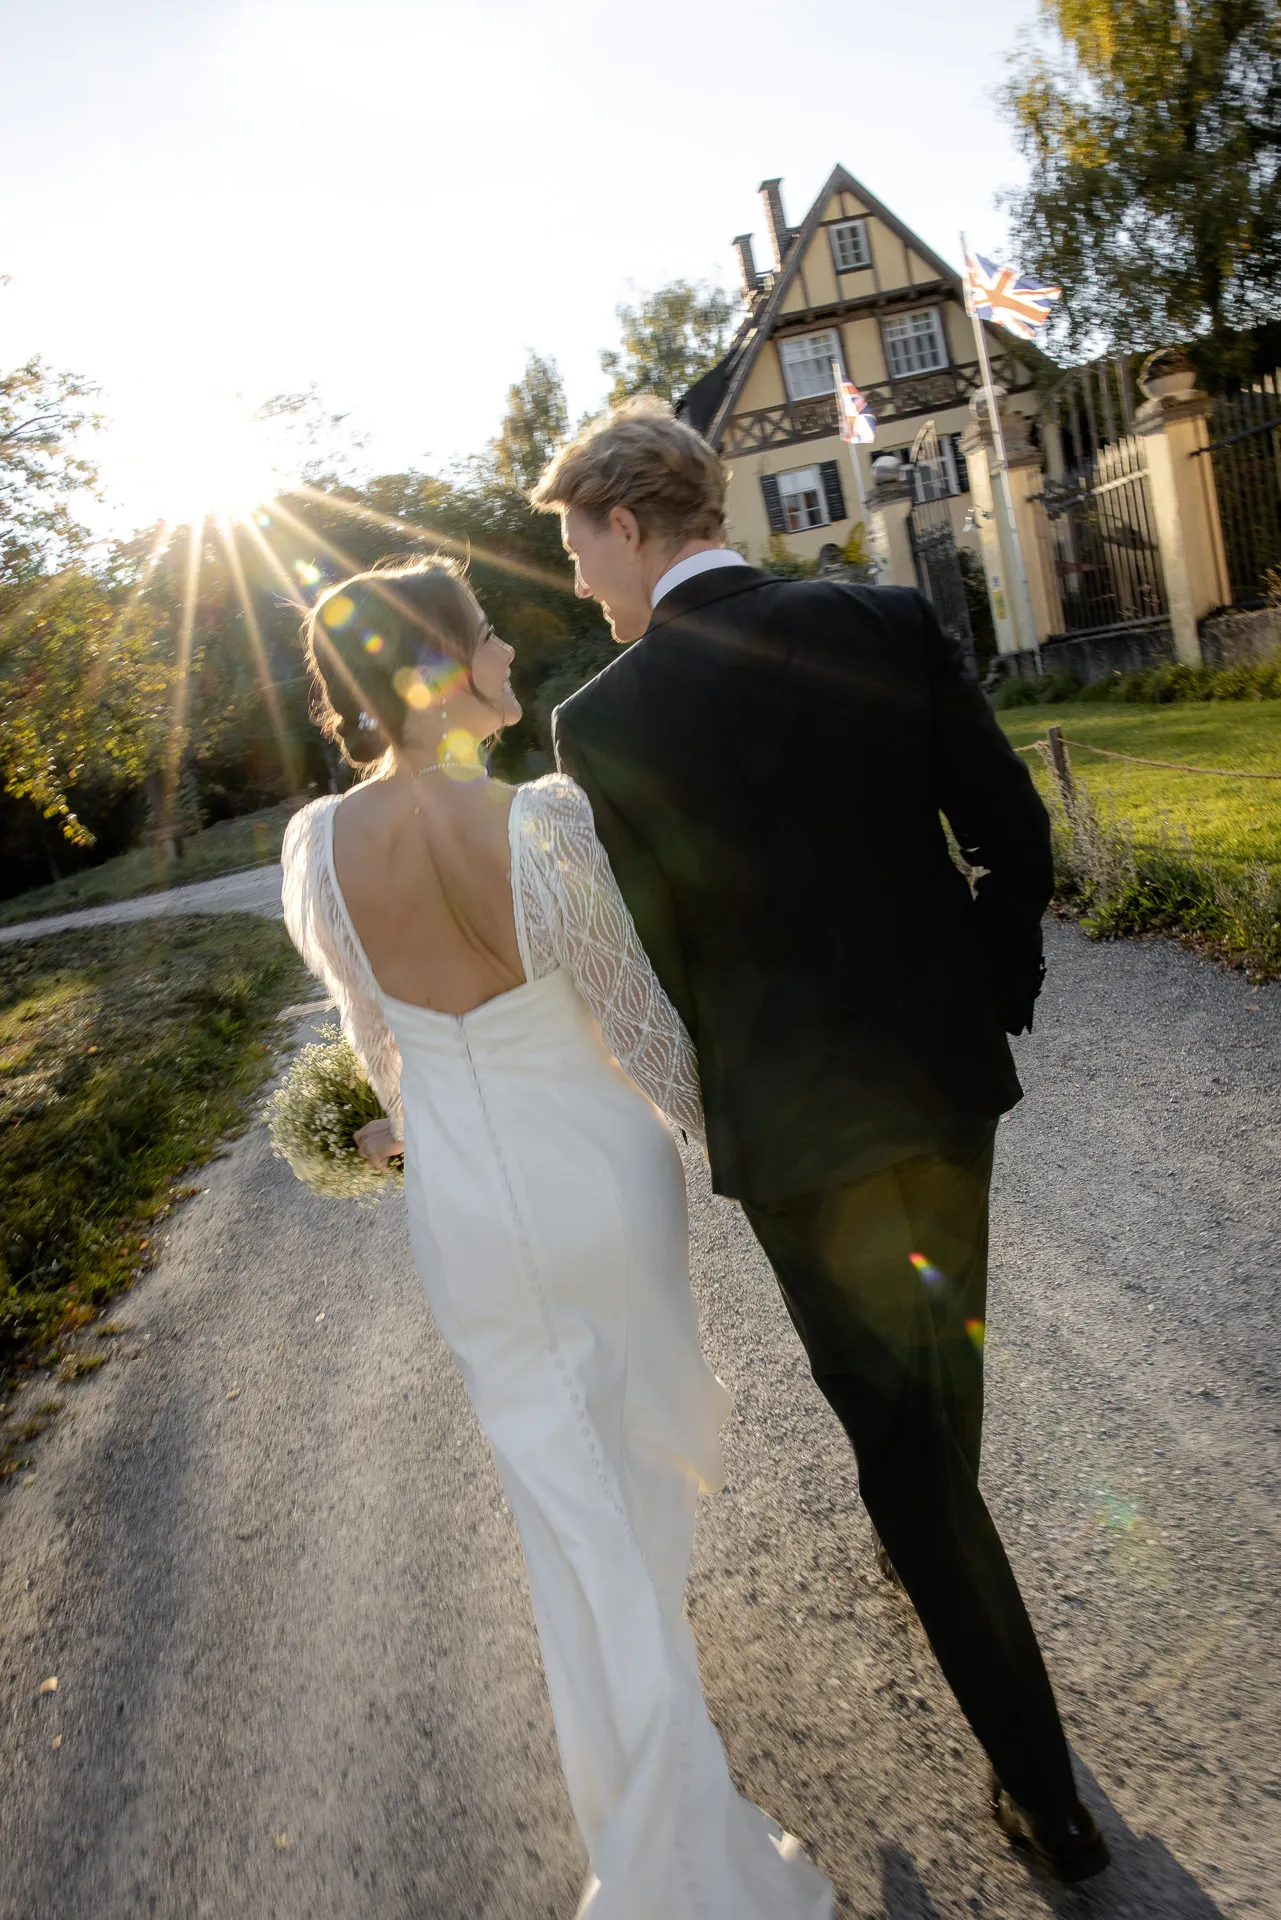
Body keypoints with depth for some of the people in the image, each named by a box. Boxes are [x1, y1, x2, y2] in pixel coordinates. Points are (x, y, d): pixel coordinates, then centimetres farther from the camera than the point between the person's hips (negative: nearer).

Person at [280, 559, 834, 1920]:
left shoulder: (317, 849, -13)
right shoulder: (548, 823, -24)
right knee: (647, 1419, 29)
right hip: (604, 1181, -1)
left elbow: (376, 1032, 2)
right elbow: (644, 1025, -14)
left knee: (574, 1516, 16)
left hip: (468, 1216, 2)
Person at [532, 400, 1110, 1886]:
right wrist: (995, 995, 11)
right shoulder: (889, 622, -5)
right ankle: (936, 1534, 60)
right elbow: (1013, 833, -2)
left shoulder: (604, 722, -15)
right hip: (944, 1073, 5)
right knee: (941, 1347, 30)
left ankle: (1046, 1796, 28)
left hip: (795, 1121, -4)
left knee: (898, 1431, 12)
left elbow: (646, 961, -10)